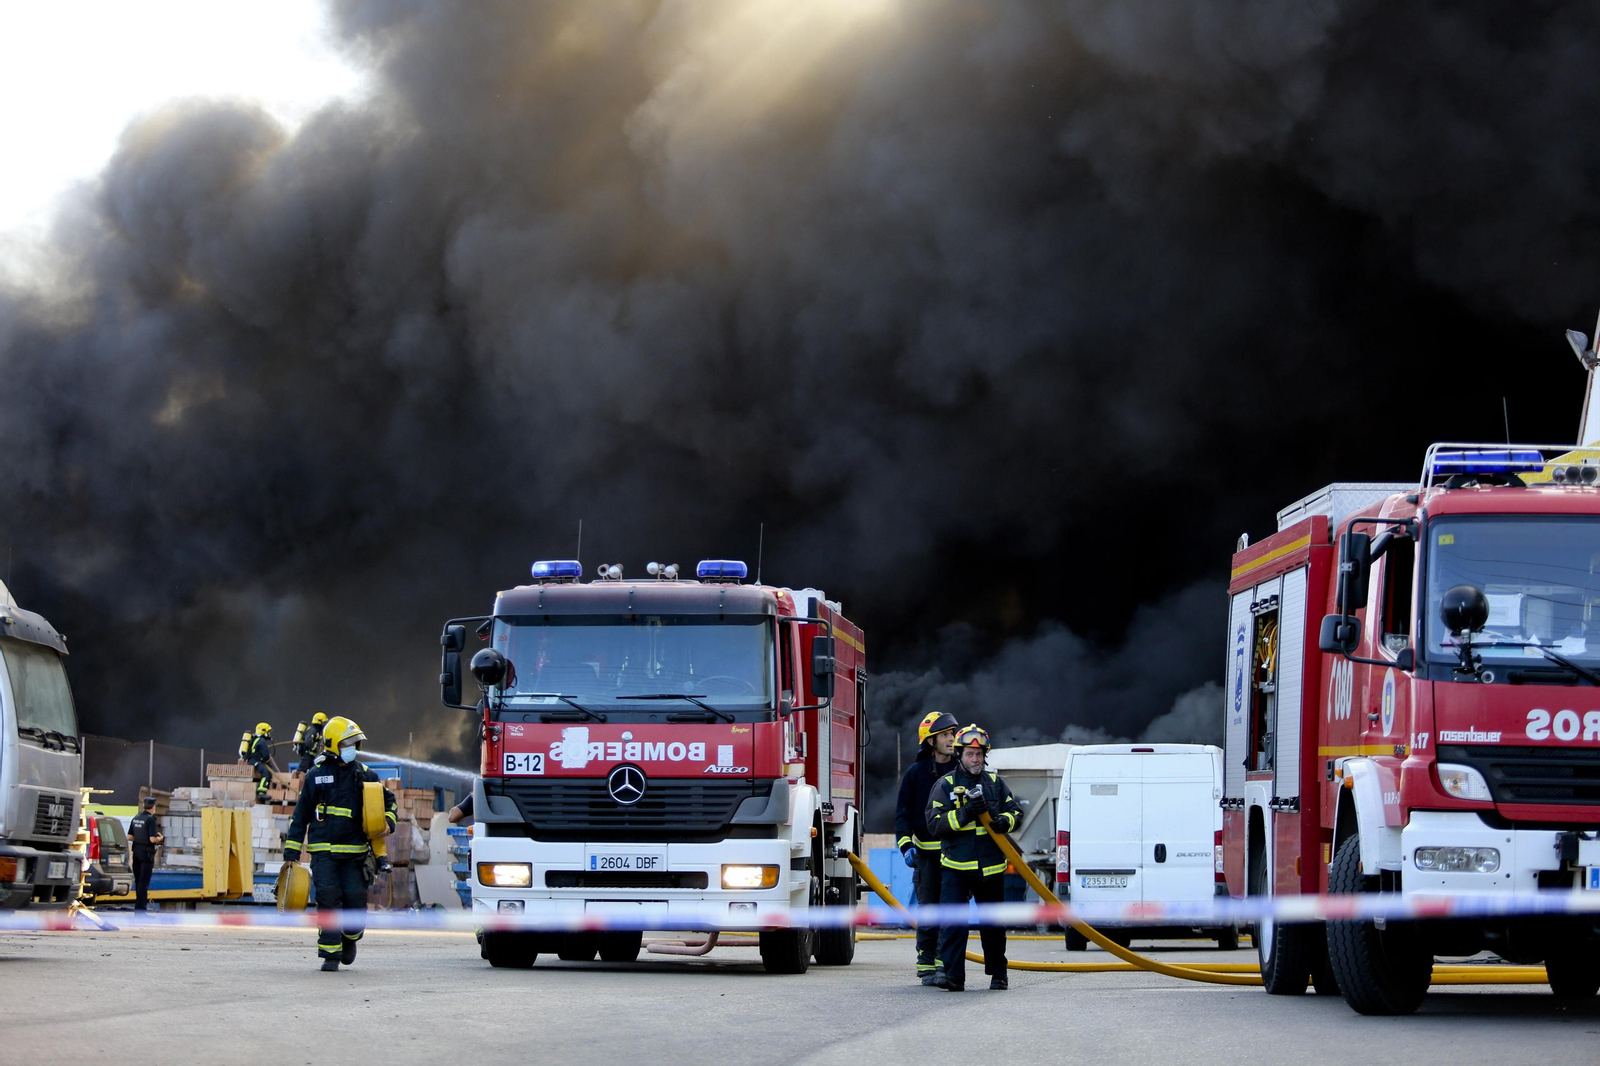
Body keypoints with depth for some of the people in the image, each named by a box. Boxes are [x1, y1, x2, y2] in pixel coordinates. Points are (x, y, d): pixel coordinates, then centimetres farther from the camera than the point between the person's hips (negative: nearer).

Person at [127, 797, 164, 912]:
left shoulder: (136, 818, 6)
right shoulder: (151, 819, -16)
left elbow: (129, 837, 8)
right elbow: (153, 839, -23)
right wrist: (160, 838, -3)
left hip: (136, 850, 7)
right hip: (147, 853, -7)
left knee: (138, 880, 15)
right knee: (144, 881, -3)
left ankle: (139, 903, 22)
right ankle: (141, 906, -3)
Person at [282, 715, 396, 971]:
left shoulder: (364, 775, 8)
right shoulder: (316, 775, 4)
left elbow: (387, 800, 23)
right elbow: (300, 815, 9)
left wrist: (388, 821, 1)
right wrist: (291, 852, 7)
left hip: (355, 852, 1)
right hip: (324, 852, -1)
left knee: (355, 901, -3)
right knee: (328, 900, -10)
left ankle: (349, 939, 26)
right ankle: (330, 953, -2)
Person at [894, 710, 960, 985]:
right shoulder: (916, 773, 5)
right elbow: (903, 814, 5)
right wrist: (906, 846, -9)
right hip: (926, 852, -1)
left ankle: (945, 963, 2)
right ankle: (926, 966, 5)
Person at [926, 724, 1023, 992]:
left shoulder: (994, 782, 11)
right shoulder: (945, 785, 2)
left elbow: (1016, 811, 14)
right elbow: (935, 823, -7)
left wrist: (1005, 820, -10)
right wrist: (965, 814, -20)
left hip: (991, 867, 3)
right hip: (957, 867, -3)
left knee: (993, 925, 11)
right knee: (953, 922, -13)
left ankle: (998, 974, 24)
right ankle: (953, 974, -12)